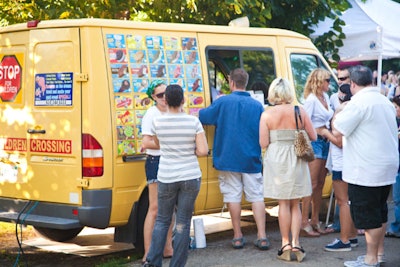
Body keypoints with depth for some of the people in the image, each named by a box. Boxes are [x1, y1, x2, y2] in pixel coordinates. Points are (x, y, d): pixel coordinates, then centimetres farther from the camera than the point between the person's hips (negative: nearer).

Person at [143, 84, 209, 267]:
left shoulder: (157, 122, -6)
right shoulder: (193, 122, -8)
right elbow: (203, 151, -10)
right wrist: (189, 151, 8)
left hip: (166, 178, 1)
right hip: (191, 177, -1)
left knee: (162, 220, 15)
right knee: (183, 223, 7)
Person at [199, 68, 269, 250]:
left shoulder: (222, 102, -6)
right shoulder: (257, 105, 0)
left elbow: (202, 117, 0)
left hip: (228, 159, -1)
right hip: (251, 160, 1)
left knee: (233, 196, 6)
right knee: (256, 196, 5)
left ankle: (237, 236, 11)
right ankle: (262, 237, 0)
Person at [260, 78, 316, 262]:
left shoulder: (267, 115, -8)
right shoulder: (300, 111, -3)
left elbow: (263, 144, -9)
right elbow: (313, 136, 3)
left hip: (276, 160, -1)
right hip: (296, 160, 2)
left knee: (283, 203, 8)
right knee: (295, 204, 12)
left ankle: (286, 244, 10)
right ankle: (295, 243, 5)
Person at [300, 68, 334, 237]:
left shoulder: (325, 97, 13)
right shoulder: (311, 99, -12)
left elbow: (330, 118, 13)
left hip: (325, 142, 8)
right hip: (314, 142, -8)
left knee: (320, 184, 12)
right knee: (312, 184, -8)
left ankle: (315, 221, 19)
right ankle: (304, 223, -4)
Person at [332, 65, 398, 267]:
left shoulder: (358, 102, -17)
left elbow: (339, 130, -16)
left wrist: (337, 116, 2)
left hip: (366, 171, -9)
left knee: (367, 215, -1)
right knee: (379, 211, 18)